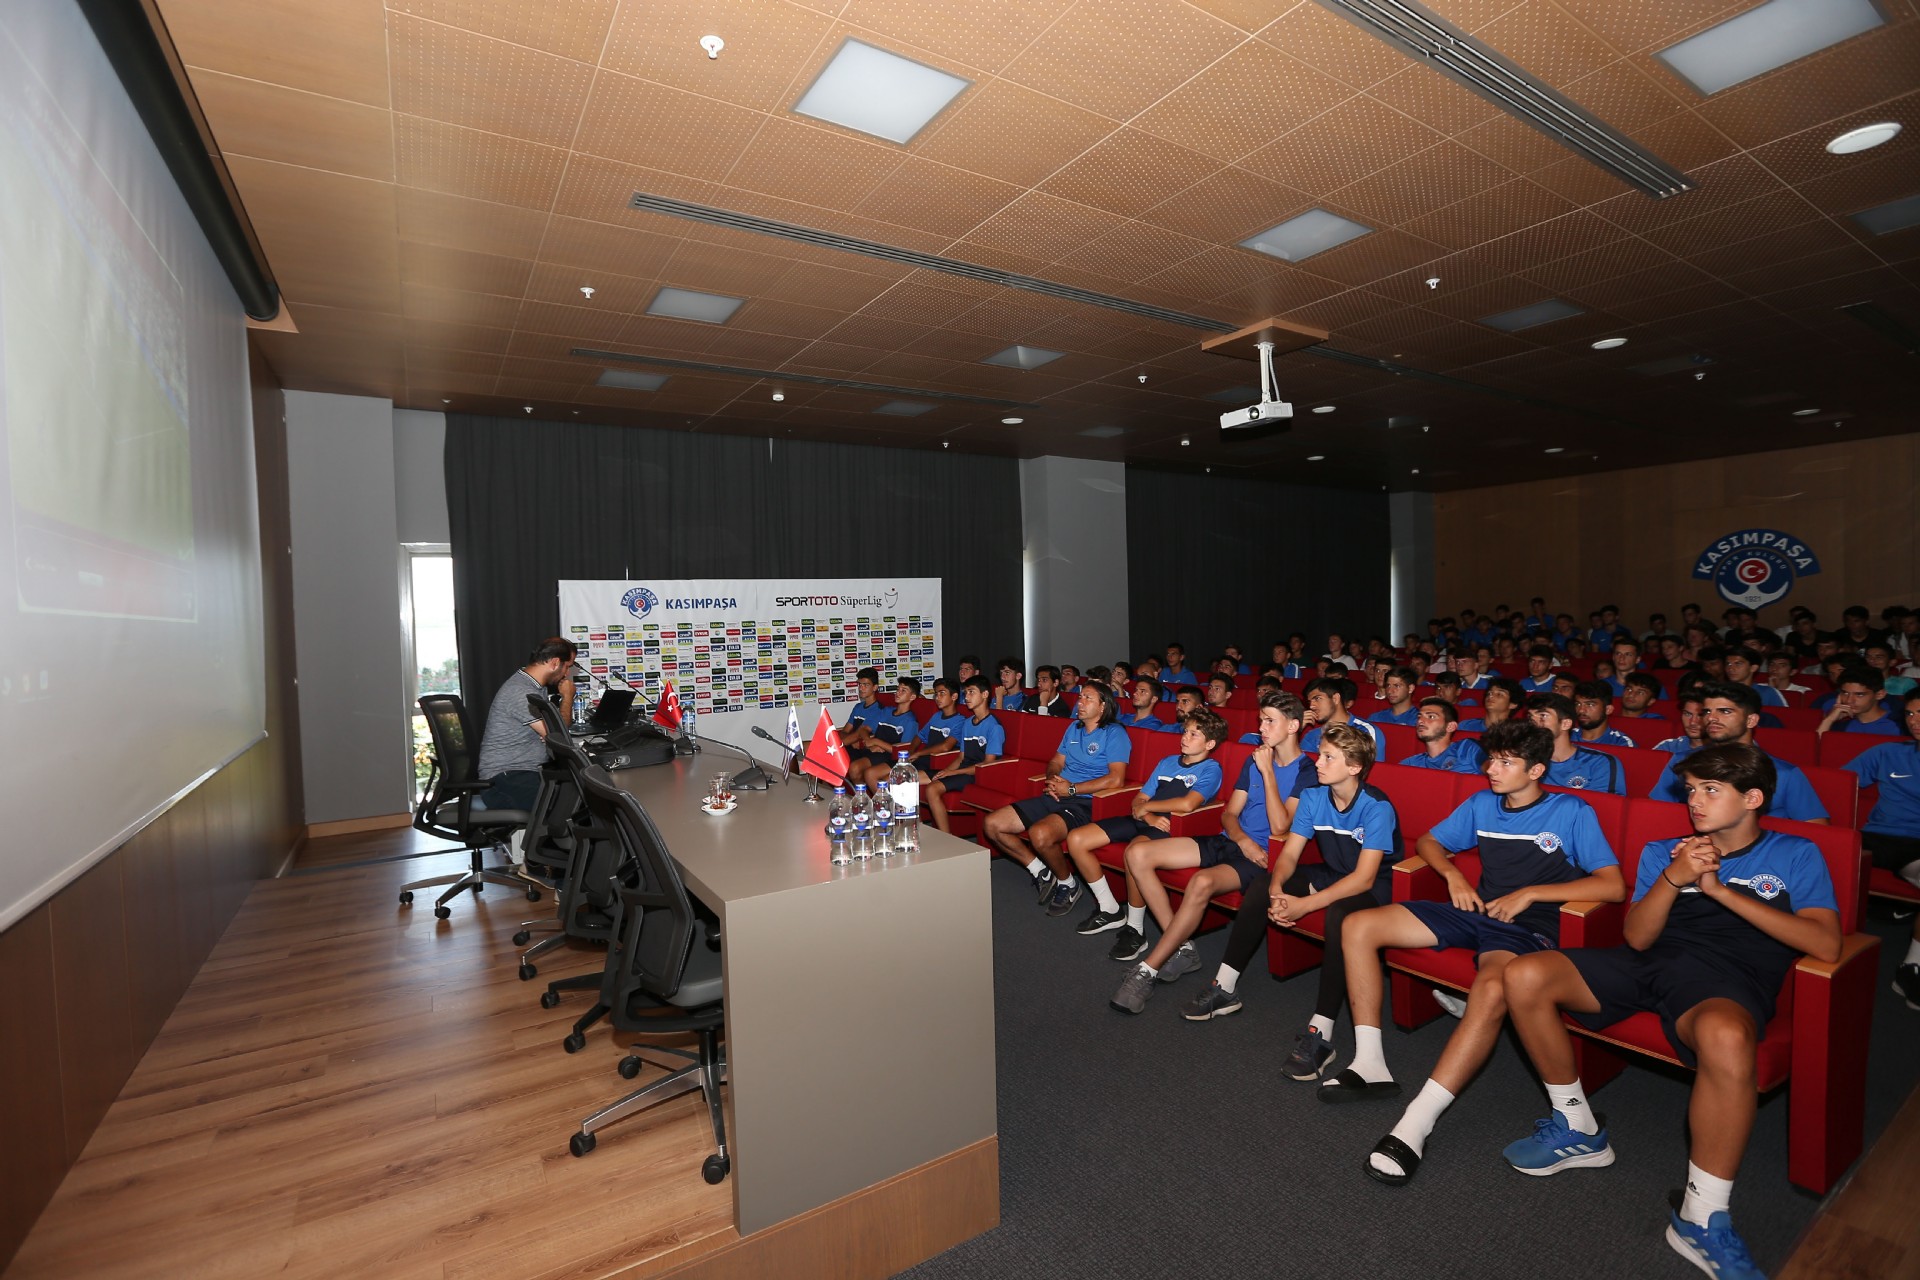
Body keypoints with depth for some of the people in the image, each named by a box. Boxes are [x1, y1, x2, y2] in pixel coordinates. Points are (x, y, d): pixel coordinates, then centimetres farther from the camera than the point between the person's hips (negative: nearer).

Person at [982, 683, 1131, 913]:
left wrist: (1071, 789, -15)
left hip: (1085, 803, -8)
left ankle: (1068, 884, -6)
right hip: (1055, 798, 8)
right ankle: (1041, 872, 10)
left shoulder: (1114, 733, -5)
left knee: (1040, 834, -37)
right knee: (992, 824, -4)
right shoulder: (1074, 728, 19)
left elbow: (1116, 779, -17)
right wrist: (1053, 779, -1)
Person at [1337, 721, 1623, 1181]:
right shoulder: (1481, 804, 14)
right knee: (1359, 926, -12)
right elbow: (1428, 841, 23)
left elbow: (1613, 885, -8)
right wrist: (1453, 874, 2)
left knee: (1491, 990, -41)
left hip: (1528, 926, -6)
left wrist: (1530, 893, -14)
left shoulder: (1572, 812, 0)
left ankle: (1416, 1124, -39)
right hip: (1475, 910, 6)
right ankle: (1370, 1064, -10)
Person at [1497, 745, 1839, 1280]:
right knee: (1524, 976, -21)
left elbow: (1826, 944, -3)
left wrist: (1721, 890, -8)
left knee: (1725, 1035, -42)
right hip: (1651, 962, 4)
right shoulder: (1663, 851, 20)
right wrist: (1673, 879, -9)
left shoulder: (1795, 856, 14)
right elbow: (1637, 938, 7)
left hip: (1728, 979, -4)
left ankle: (1701, 1219, -24)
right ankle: (1578, 1128, -1)